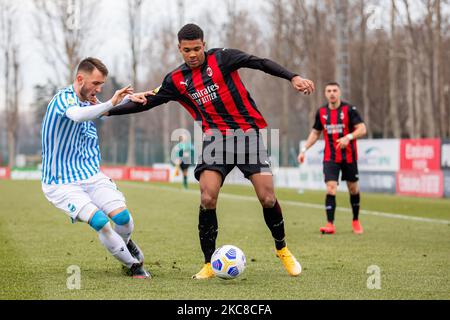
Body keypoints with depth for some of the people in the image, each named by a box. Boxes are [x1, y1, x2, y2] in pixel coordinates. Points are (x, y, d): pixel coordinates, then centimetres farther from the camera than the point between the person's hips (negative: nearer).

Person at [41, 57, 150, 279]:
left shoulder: (89, 101, 9)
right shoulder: (63, 98, -16)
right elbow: (78, 115, -39)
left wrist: (129, 98, 6)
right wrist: (111, 103, -50)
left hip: (92, 176, 6)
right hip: (61, 184, -6)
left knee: (123, 217, -14)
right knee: (100, 222, -24)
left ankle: (124, 243, 20)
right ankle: (133, 265, -6)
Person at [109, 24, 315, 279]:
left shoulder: (221, 59, -4)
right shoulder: (177, 80, 7)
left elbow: (261, 63, -14)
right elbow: (149, 102, 13)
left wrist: (293, 77, -28)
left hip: (248, 132, -2)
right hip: (216, 138, 2)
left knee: (267, 198, -8)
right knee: (208, 199, -16)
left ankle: (282, 249, 18)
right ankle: (210, 264, -1)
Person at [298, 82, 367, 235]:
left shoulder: (349, 109, -7)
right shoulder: (321, 112, 5)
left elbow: (362, 129, -12)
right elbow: (315, 133, 17)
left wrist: (348, 137, -29)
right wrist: (304, 149, 9)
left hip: (349, 156, -2)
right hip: (330, 158, 2)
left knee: (353, 188, 8)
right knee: (331, 188, -13)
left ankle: (356, 221, 28)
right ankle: (330, 224, -14)